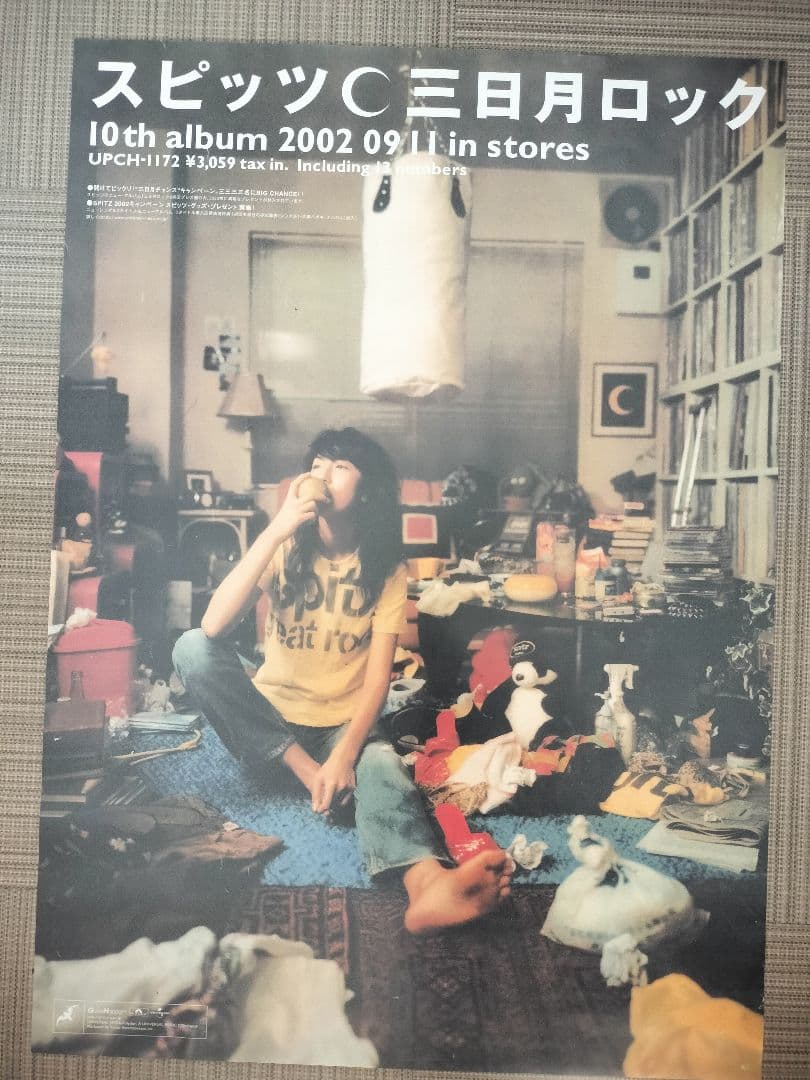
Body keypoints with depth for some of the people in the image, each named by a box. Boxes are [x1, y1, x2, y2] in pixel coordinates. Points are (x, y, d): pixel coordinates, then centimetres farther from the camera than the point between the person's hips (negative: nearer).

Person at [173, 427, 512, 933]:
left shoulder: (386, 570, -3)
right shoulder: (286, 550, -3)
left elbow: (378, 676, -10)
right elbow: (214, 625, -20)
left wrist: (345, 753, -28)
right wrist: (276, 529, -24)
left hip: (344, 723, -1)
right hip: (270, 721, 2)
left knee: (381, 766, -35)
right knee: (192, 648, -23)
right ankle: (307, 770, -22)